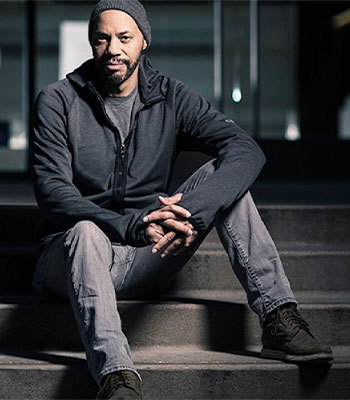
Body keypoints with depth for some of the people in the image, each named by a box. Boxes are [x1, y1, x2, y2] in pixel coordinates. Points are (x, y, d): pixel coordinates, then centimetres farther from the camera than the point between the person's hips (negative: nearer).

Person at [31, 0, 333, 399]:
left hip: (146, 260, 3)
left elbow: (246, 150, -12)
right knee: (86, 231, -38)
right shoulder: (58, 102, -4)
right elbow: (52, 192, -17)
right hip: (73, 258, -2)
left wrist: (192, 211, -31)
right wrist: (132, 227, -33)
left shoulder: (170, 98, 3)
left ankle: (279, 319, -23)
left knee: (223, 176, -15)